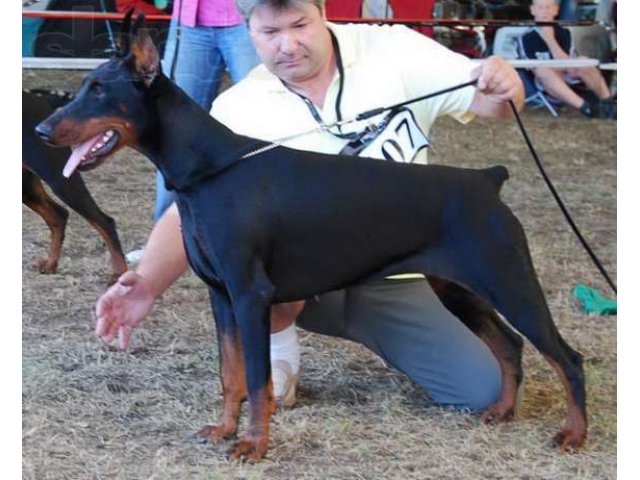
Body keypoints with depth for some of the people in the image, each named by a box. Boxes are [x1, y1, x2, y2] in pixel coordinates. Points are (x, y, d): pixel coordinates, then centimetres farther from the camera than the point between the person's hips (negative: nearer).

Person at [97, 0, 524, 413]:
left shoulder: (392, 51, -8)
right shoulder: (239, 109, -8)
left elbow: (487, 101, -6)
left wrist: (502, 87, -32)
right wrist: (148, 284, -31)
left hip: (391, 280, 1)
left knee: (480, 388, -16)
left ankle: (370, 330, 15)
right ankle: (278, 351, -4)